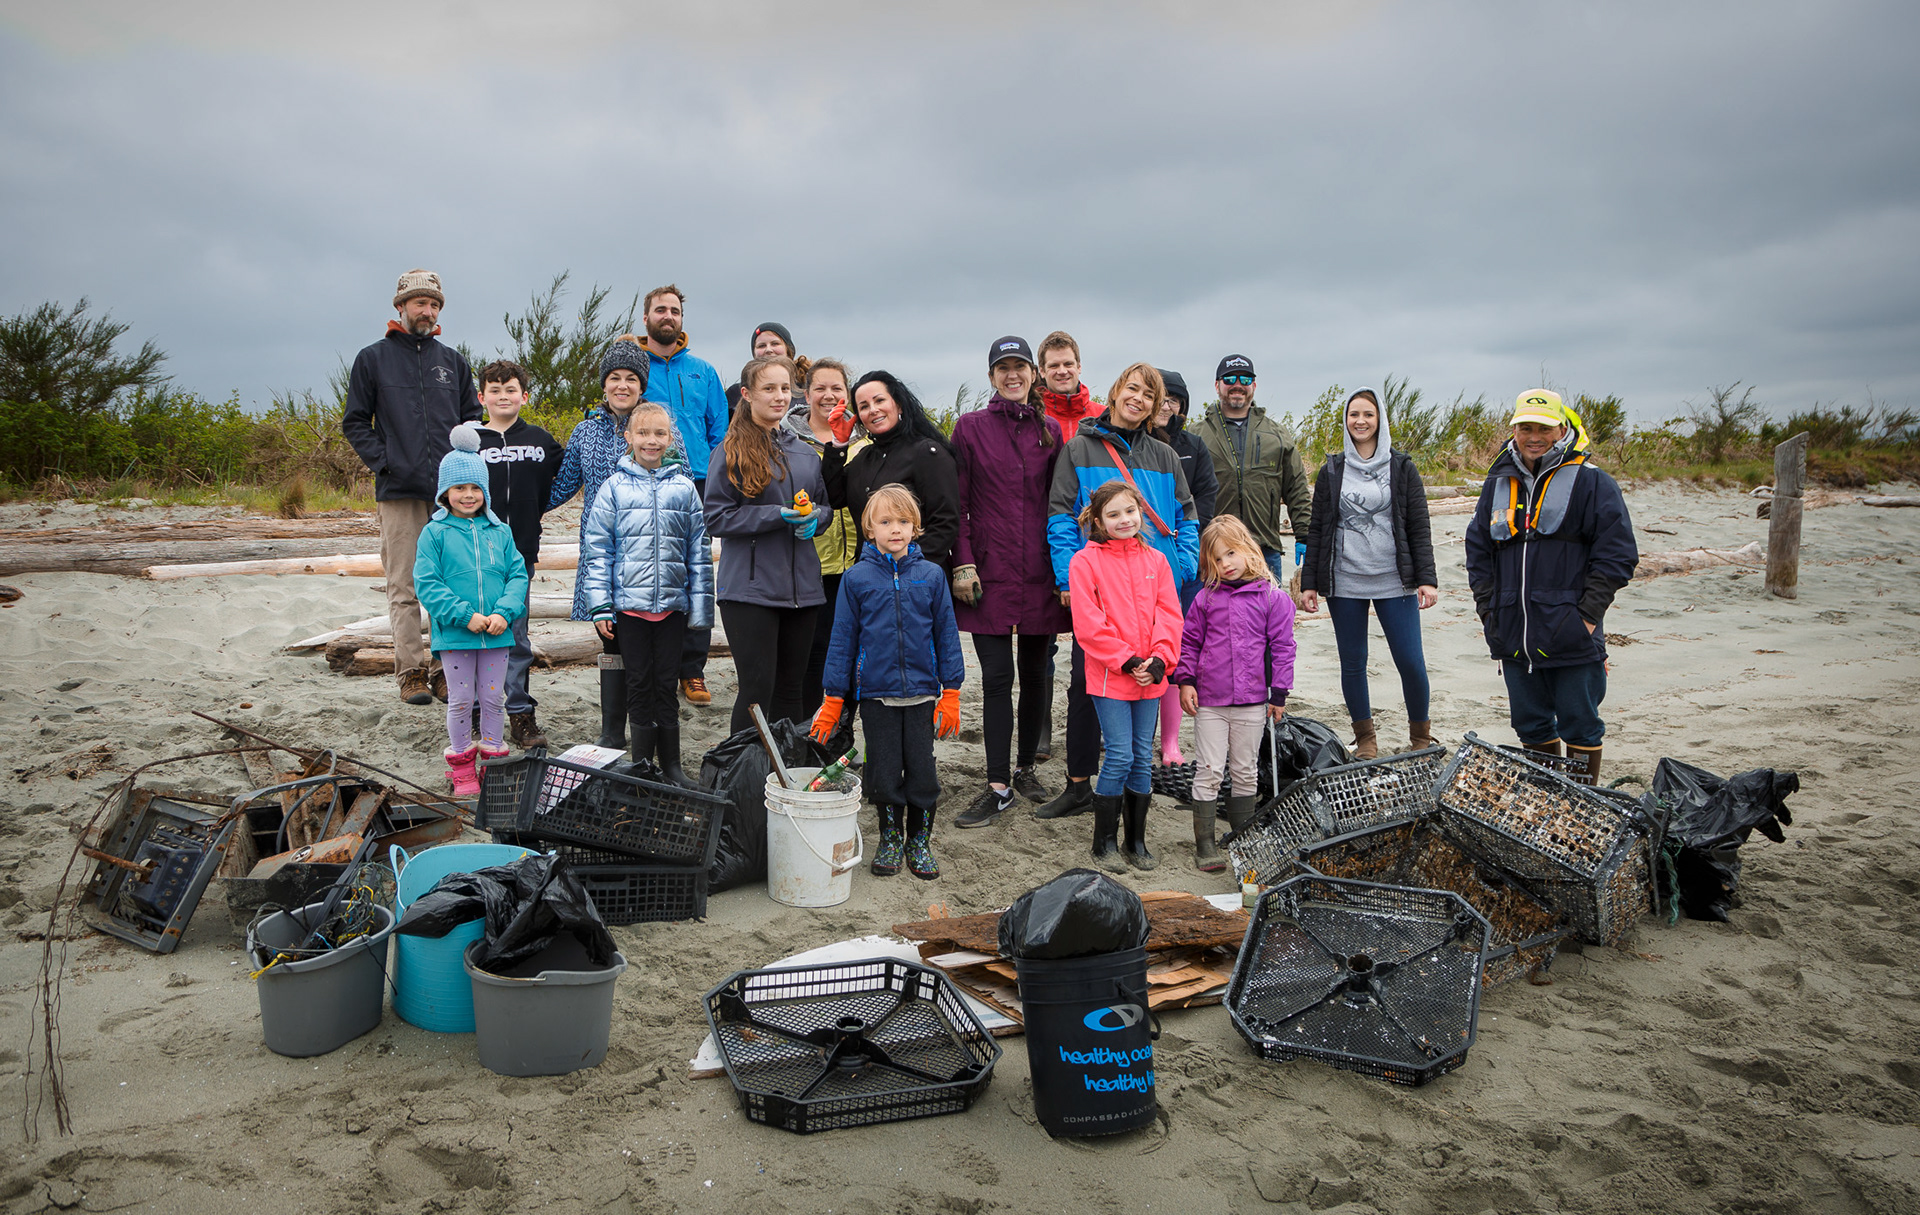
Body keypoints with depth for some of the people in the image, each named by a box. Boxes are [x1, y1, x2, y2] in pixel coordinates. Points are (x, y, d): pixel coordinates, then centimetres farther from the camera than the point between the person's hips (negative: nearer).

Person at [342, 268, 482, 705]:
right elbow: (354, 422, 7)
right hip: (398, 491, -2)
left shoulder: (453, 361, 15)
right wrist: (382, 461, -6)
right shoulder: (373, 359, 7)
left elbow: (472, 417, 19)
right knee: (405, 587, -2)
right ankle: (411, 670, 3)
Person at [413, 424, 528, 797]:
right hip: (454, 634, -2)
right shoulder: (434, 533, -4)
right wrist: (465, 615, -17)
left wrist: (504, 613, -13)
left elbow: (518, 574, 3)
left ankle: (494, 760, 25)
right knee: (460, 700, 7)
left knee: (493, 698, 11)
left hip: (496, 632, 2)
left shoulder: (500, 532, 4)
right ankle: (462, 767, 21)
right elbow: (427, 582, -9)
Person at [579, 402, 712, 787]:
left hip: (672, 603, 1)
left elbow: (699, 551, 7)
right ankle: (641, 765, 17)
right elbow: (596, 549, 1)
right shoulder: (615, 486, 1)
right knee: (639, 683, 6)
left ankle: (671, 764, 18)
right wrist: (600, 606, -5)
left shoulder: (683, 488, 5)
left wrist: (700, 609, 4)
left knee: (666, 683, 8)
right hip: (629, 603, -1)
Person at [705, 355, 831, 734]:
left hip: (801, 588, 6)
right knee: (758, 688, -6)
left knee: (791, 687, 12)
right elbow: (717, 518, -8)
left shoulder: (805, 453, 14)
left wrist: (813, 517, -2)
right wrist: (777, 515, -17)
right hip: (750, 589, -5)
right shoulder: (730, 452, -4)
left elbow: (825, 505, 21)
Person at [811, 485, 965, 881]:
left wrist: (951, 694, 3)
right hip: (876, 694, 0)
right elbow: (843, 640, 2)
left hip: (921, 692, 1)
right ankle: (890, 837, 27)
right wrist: (832, 701, 2)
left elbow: (946, 635, 5)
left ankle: (919, 840, 24)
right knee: (883, 772, 7)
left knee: (923, 771, 5)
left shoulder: (931, 576, 0)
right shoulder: (857, 578, -2)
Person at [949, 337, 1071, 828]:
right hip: (990, 573, -2)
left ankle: (1025, 768, 26)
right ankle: (998, 787, 1)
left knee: (1034, 674, 9)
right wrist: (962, 564, -6)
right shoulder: (970, 427, 4)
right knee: (996, 677, -4)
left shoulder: (1050, 430, 10)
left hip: (1041, 572, 2)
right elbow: (956, 504, 2)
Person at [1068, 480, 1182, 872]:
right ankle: (1104, 842, 9)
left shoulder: (1155, 559, 10)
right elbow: (1088, 624, -10)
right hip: (1108, 677, -4)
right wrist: (1126, 661, -13)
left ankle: (1136, 841, 20)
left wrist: (1158, 659, -8)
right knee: (1120, 756, -6)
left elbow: (1169, 615, 7)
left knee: (1143, 758, 8)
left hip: (1150, 677, 4)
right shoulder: (1085, 561, -4)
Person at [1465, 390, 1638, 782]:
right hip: (1514, 639, 5)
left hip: (1572, 640, -5)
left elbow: (1617, 554, -7)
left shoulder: (1590, 482, -4)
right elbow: (1477, 551, 14)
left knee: (1579, 727, 4)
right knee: (1531, 726, 14)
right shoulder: (1498, 484, 11)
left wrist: (1587, 614, -12)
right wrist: (1488, 610, 5)